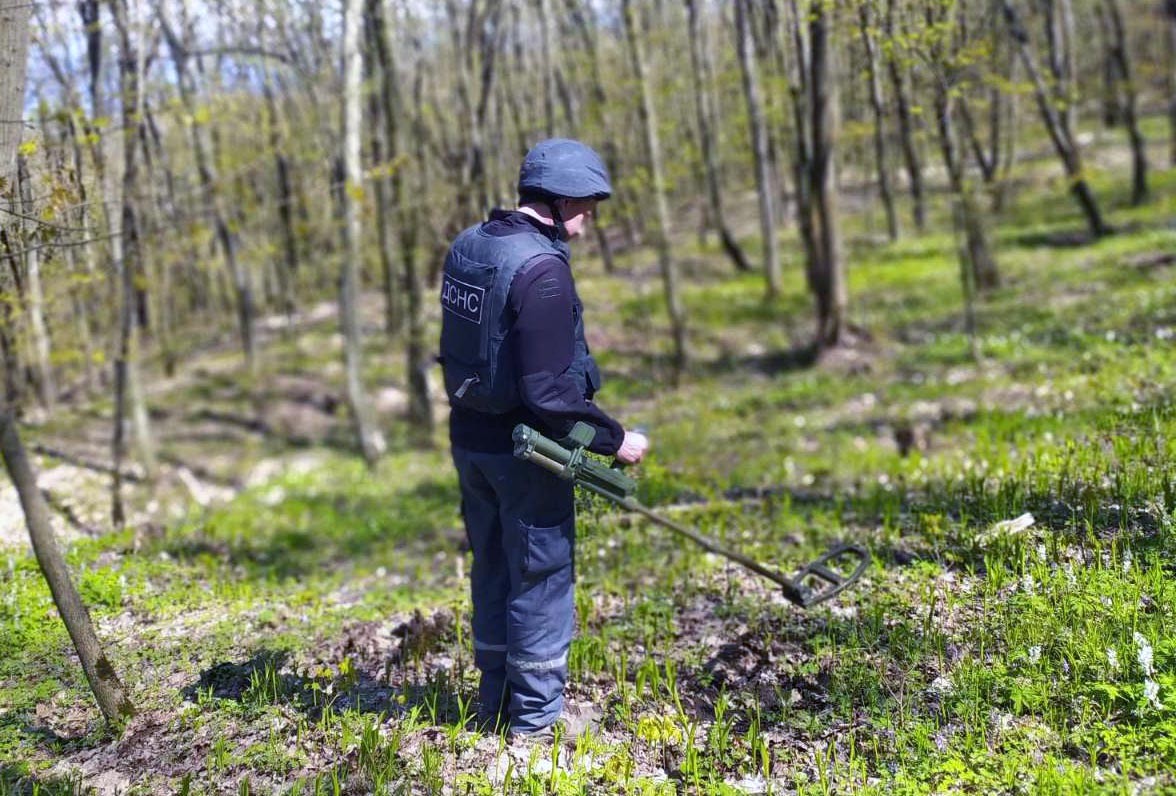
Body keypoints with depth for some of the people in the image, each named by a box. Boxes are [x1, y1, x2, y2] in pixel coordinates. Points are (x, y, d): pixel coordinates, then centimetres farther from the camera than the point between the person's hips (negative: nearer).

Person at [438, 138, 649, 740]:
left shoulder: (467, 246, 5)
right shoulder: (541, 268, -22)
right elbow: (548, 391, -24)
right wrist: (614, 438, -15)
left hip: (468, 438, 8)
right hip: (522, 448, -8)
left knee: (494, 569, 19)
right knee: (541, 576, 6)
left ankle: (496, 701, 32)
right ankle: (536, 715, 16)